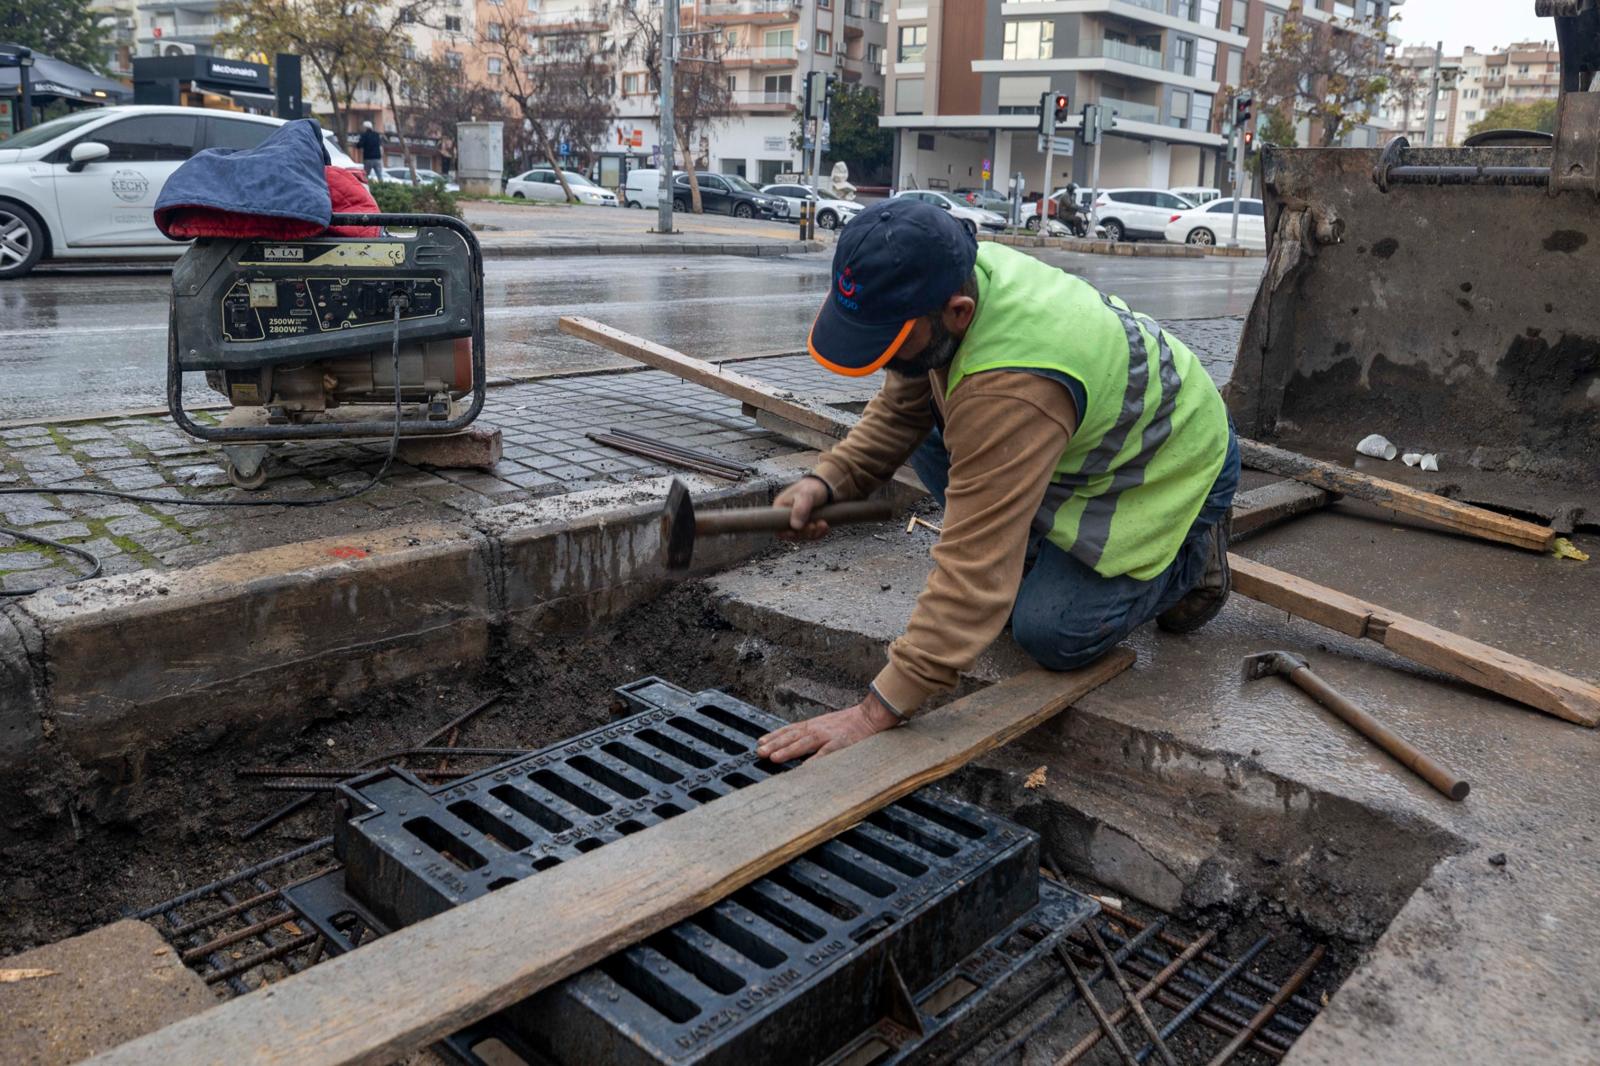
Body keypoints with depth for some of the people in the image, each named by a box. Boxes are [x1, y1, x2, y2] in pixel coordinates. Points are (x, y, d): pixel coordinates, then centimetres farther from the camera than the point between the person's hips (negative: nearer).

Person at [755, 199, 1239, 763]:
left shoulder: (1011, 390, -43)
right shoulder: (957, 272, -17)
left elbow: (975, 565, -43)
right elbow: (899, 409, -1)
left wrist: (878, 710, -42)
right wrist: (829, 478, -16)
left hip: (1177, 467, -8)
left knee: (1052, 634, -17)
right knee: (926, 432, -4)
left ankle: (1190, 556, 9)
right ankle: (1035, 571, 9)